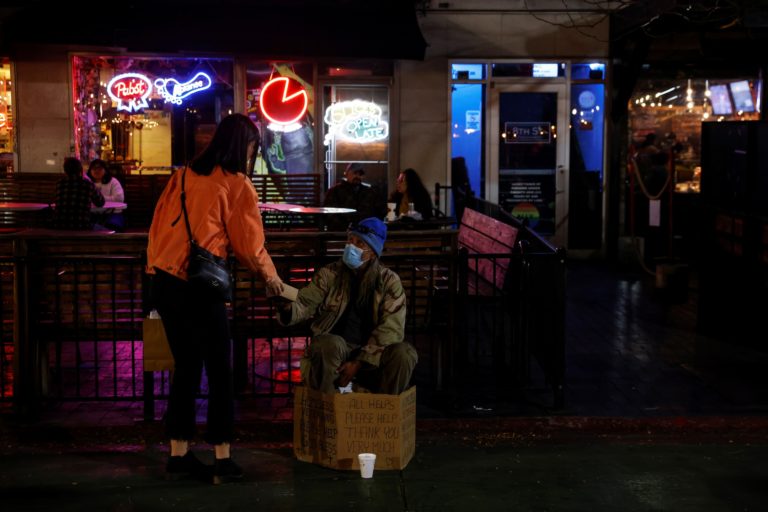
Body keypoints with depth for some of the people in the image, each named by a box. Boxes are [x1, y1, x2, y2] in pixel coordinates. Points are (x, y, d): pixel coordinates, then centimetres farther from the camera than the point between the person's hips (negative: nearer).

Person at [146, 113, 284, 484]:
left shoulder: (184, 176, 11)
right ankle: (223, 459, 8)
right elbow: (249, 244, 3)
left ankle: (179, 454, 21)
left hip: (164, 282, 6)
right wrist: (270, 276, 20)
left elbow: (158, 226, 12)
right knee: (220, 372, 5)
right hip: (199, 287, -6)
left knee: (186, 368, 15)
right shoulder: (237, 185, -3)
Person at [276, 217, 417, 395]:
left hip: (372, 355, 1)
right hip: (332, 351, -1)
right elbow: (304, 305, -4)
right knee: (329, 342, -35)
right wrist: (287, 307, -30)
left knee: (404, 353, -28)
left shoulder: (389, 281, 2)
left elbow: (390, 328, -7)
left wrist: (359, 363, -16)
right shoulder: (330, 274, 3)